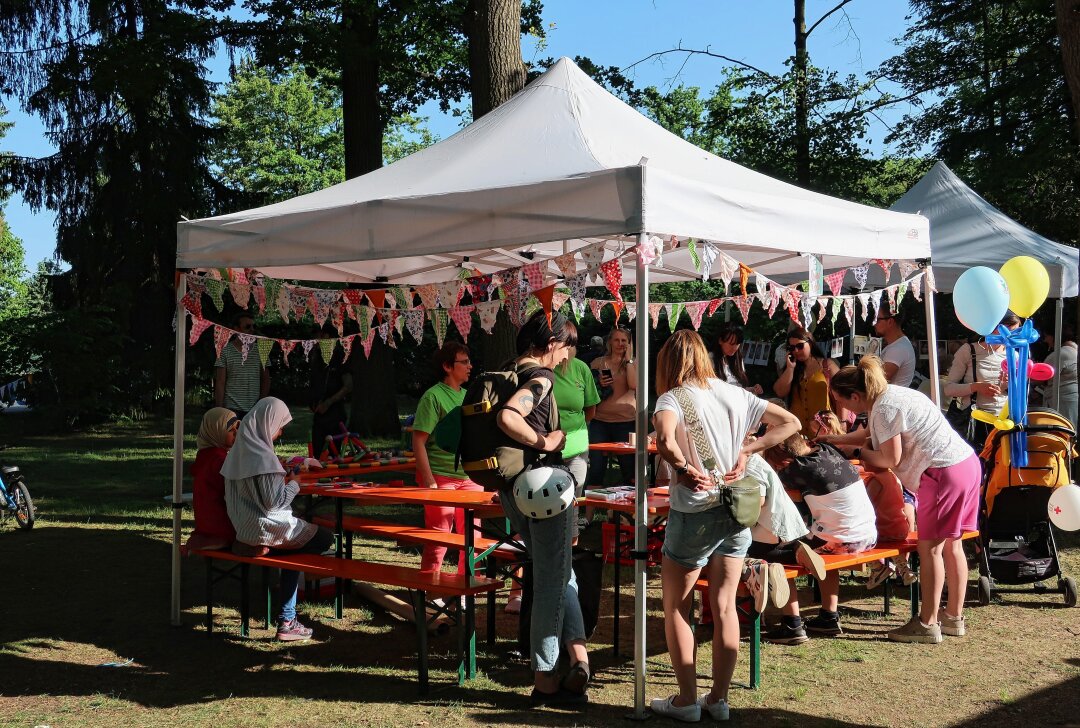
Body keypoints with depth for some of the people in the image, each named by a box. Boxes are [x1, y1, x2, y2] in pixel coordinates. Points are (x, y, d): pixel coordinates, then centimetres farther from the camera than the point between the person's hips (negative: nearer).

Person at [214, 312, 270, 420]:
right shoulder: (225, 351, 2)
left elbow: (265, 380, 13)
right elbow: (220, 383, 0)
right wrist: (220, 410, -6)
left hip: (255, 409, 3)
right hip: (232, 409, -2)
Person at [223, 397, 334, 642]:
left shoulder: (240, 449, 5)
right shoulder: (263, 456, -23)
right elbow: (273, 501, -22)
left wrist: (283, 478, 15)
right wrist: (295, 485, -6)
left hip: (243, 526, 9)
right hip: (266, 528, -9)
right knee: (326, 537, 7)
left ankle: (287, 621, 18)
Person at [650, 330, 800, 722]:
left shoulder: (673, 398, -11)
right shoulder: (735, 394, 6)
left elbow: (665, 442, -33)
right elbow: (790, 423, 9)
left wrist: (686, 469, -17)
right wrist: (747, 449, 3)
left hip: (694, 513, -5)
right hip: (737, 512, 5)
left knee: (676, 607, 10)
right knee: (724, 606, 12)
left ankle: (686, 700, 12)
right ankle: (719, 698, 18)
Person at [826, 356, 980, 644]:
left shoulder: (884, 409, -15)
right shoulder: (891, 394, 15)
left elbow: (891, 459, -12)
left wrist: (856, 452, 0)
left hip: (945, 471, -10)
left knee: (930, 547, -3)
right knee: (951, 544, 15)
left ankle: (927, 624, 2)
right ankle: (954, 618, 23)